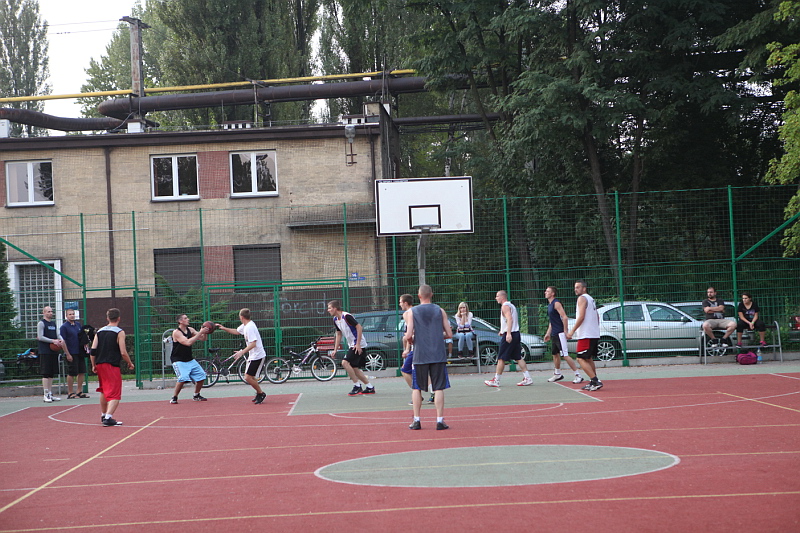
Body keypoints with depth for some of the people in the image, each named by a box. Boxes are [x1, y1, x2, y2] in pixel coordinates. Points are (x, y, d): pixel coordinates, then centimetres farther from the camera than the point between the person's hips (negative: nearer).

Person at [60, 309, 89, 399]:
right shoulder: (64, 327, -7)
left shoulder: (78, 324, 13)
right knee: (71, 373, -3)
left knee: (82, 372, 8)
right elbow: (63, 341, -11)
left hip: (80, 352, 7)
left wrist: (85, 344, 5)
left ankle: (79, 391, 18)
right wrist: (67, 354, -15)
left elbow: (83, 337, 23)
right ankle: (70, 393, 5)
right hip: (71, 354, -7)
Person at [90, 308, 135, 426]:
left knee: (104, 391, 24)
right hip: (112, 366, -6)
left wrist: (94, 365, 15)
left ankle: (103, 415, 36)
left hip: (100, 365, 6)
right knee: (115, 394, -5)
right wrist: (130, 363, 3)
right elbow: (123, 352, -13)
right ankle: (108, 418, -21)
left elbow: (92, 351, 4)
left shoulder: (99, 331, 8)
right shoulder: (119, 332, -8)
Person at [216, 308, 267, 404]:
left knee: (248, 378, -10)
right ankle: (259, 394, 28)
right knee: (250, 377, 16)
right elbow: (236, 332, 29)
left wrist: (242, 352, -33)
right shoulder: (245, 325, 11)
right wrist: (223, 328, 24)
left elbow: (253, 344, -28)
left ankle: (261, 393, 5)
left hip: (257, 356, -10)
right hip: (252, 356, 10)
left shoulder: (249, 327, -22)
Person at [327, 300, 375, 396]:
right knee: (354, 368, 9)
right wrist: (335, 349, 16)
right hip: (351, 345, 9)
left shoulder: (347, 316, -18)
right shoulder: (335, 320, 10)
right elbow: (339, 334, 21)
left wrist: (358, 344, -23)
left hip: (358, 345, -9)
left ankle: (357, 386, -10)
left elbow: (359, 327, -19)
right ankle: (370, 388, 17)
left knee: (345, 363, -18)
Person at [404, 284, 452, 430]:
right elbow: (449, 334, 3)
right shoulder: (440, 311, 3)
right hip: (438, 355, 0)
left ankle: (416, 420, 11)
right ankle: (440, 421, -1)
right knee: (439, 388, 2)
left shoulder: (412, 312, -1)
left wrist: (408, 339, 15)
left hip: (420, 356, 0)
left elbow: (408, 336, -7)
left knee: (416, 388, 11)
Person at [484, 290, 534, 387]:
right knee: (518, 357, 7)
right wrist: (503, 331, 28)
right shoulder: (511, 305, 21)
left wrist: (508, 333, -30)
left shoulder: (505, 306, -9)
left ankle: (496, 380, 0)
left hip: (509, 335, -9)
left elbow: (510, 319, -22)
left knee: (501, 358, -4)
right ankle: (527, 378, 1)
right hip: (516, 333, 9)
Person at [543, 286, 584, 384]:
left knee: (565, 355, -13)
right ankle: (557, 374, 31)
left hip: (560, 334, -10)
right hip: (554, 334, 10)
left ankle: (578, 375, -12)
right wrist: (548, 333, 24)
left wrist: (565, 331, -22)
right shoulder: (549, 305, 17)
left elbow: (564, 317, -19)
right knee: (555, 354, 17)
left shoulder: (556, 303, -13)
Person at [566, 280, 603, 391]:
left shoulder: (582, 298, -9)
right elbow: (597, 317, 23)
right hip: (595, 334, 10)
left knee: (581, 359, -10)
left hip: (586, 335, -10)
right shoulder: (591, 299, 19)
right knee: (589, 358, 17)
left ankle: (595, 381, -18)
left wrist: (572, 331, -17)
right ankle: (593, 382, 18)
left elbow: (581, 317, -18)